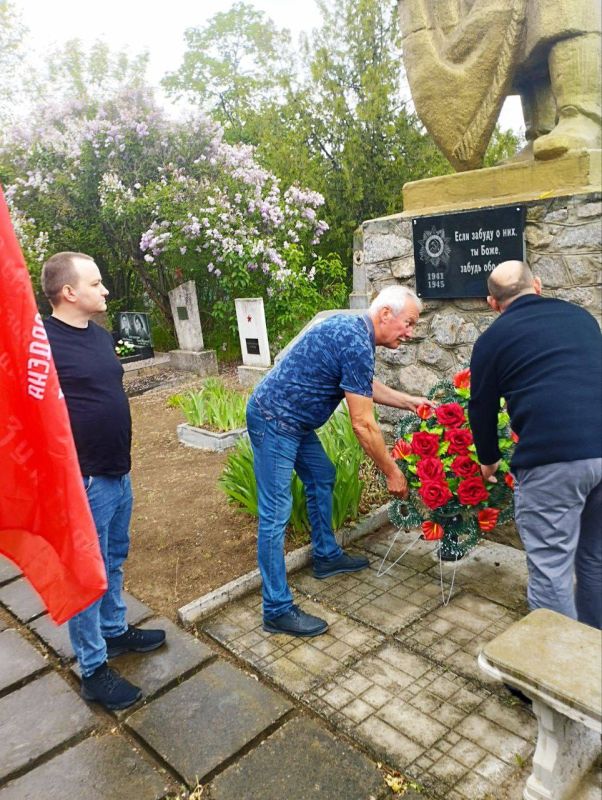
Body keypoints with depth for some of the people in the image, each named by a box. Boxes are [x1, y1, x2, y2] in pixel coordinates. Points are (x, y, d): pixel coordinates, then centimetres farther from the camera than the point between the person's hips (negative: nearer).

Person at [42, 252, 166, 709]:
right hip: (84, 482, -8)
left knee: (114, 560, 22)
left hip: (118, 473, 8)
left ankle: (116, 632, 42)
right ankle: (94, 671, 21)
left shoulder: (100, 335, 8)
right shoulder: (42, 342, -18)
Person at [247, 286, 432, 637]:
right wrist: (392, 472, -9)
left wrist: (410, 402, 20)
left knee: (322, 478, 22)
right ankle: (278, 610, 1)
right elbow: (364, 425, -20)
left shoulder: (352, 329, 7)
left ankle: (327, 556, 38)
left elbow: (367, 386, 23)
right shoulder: (357, 344, -23)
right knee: (276, 513, -7)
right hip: (274, 421, -11)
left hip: (294, 420, 11)